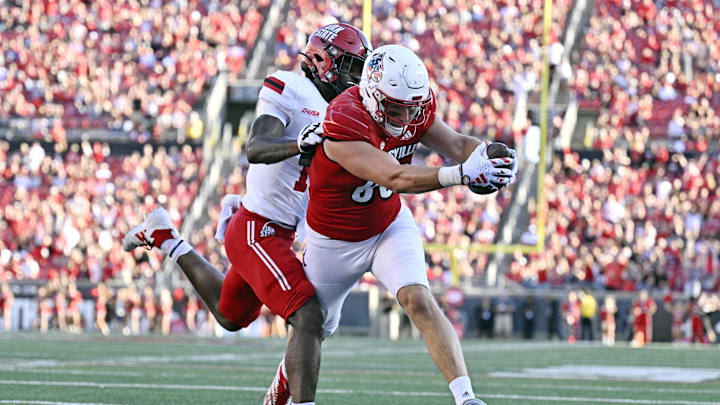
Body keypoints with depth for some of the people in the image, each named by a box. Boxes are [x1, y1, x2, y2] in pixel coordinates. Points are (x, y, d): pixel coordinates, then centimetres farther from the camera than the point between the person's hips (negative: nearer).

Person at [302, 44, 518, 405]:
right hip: (335, 240, -3)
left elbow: (456, 145, -14)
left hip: (390, 226, 3)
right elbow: (396, 178, -46)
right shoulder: (344, 123, -38)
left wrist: (486, 153, -39)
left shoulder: (415, 110, -17)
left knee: (419, 301, -22)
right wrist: (461, 174, -59)